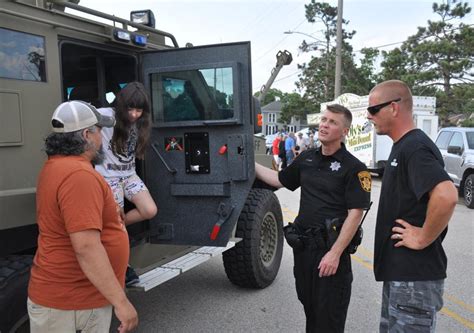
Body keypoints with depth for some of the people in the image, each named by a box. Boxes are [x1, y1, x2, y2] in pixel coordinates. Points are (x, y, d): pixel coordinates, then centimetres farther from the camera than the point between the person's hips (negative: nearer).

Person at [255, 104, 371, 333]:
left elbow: (355, 213, -15)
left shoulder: (353, 167, -11)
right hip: (303, 245, 6)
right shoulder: (306, 158, 9)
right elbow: (279, 180, 22)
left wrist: (335, 253, -20)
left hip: (330, 248, -6)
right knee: (309, 308, 20)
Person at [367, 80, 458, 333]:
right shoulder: (402, 146, 12)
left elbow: (446, 196, -35)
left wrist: (422, 239, -23)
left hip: (414, 275, -10)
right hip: (398, 270, 10)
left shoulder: (415, 147, -19)